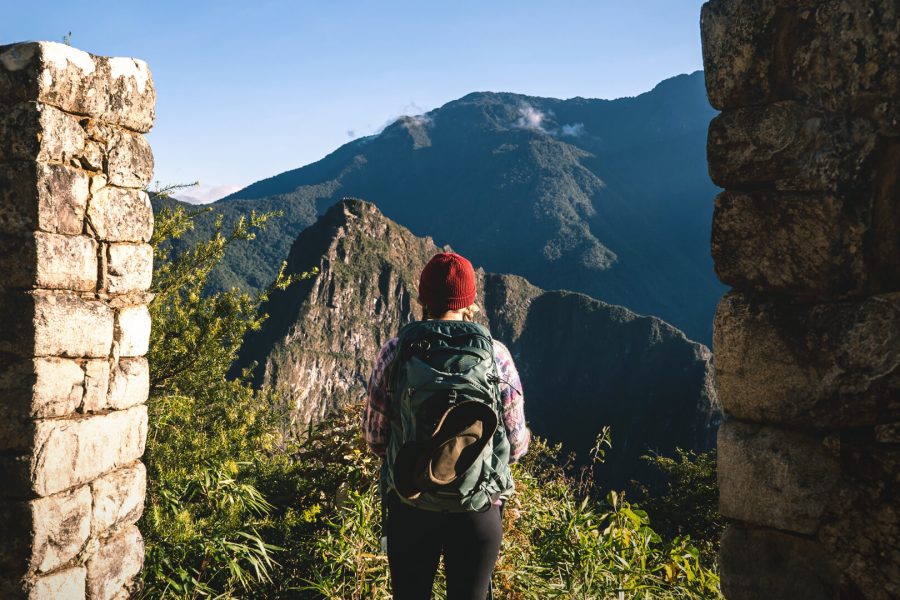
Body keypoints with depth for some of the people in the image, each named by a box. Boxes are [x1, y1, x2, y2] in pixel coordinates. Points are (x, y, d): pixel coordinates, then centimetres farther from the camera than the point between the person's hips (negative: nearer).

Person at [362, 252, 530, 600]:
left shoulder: (395, 352, -9)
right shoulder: (495, 354, -9)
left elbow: (375, 439, -4)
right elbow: (516, 444, -5)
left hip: (409, 504, 1)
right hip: (478, 508, 0)